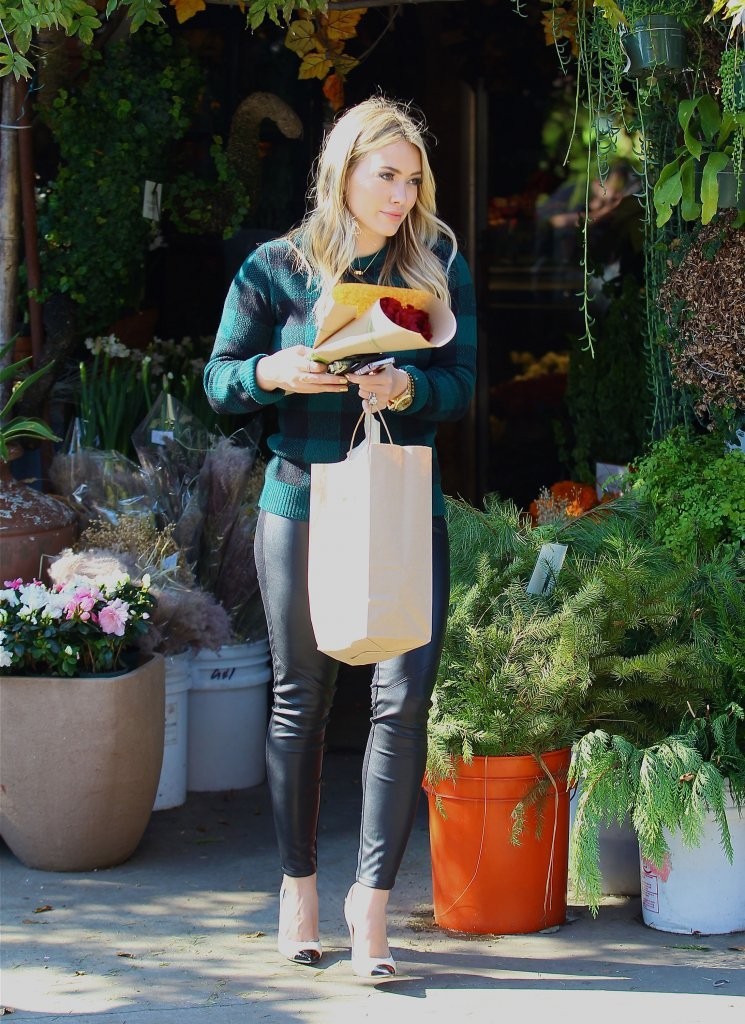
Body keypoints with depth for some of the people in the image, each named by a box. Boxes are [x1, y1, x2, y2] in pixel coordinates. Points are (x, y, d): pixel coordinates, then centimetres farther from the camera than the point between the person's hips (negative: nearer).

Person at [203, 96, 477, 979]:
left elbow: (462, 381, 1)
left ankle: (373, 894, -4)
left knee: (405, 695, -10)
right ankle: (298, 882, 22)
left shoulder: (438, 263, 2)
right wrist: (273, 372, -17)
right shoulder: (275, 268, 0)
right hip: (302, 504, 0)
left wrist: (409, 389, -20)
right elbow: (219, 381, 4)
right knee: (301, 696, 8)